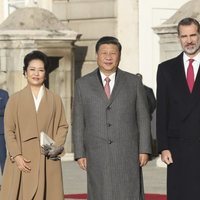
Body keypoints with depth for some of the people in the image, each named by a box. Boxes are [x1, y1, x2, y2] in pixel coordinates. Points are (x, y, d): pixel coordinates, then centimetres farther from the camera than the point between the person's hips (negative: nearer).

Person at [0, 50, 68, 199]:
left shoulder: (55, 100, 12)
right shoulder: (15, 99, 7)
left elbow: (63, 126, 11)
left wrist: (57, 147, -7)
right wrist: (16, 155, -8)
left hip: (48, 162, 1)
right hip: (22, 162, -1)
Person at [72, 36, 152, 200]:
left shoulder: (134, 82, 7)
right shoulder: (83, 84, 8)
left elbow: (143, 118, 6)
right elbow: (78, 122, 7)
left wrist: (144, 150, -1)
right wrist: (80, 153, 1)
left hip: (127, 155, 0)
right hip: (97, 157, 0)